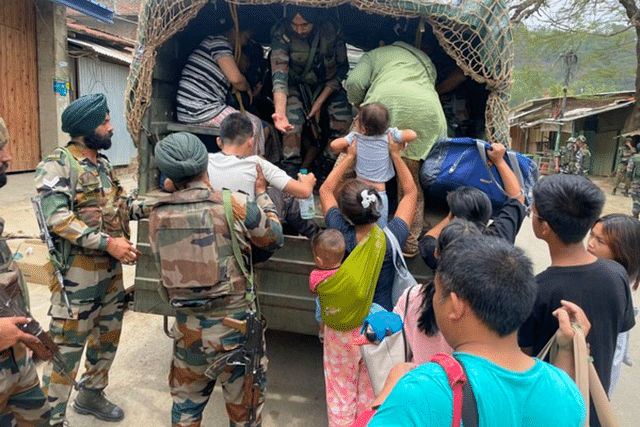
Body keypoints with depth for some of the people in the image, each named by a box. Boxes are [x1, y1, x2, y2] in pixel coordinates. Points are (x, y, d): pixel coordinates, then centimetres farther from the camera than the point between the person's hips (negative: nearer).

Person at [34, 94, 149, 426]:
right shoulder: (56, 166, -14)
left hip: (112, 269, 8)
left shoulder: (102, 164, 11)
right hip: (78, 273, -8)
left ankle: (91, 394, 38)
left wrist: (147, 207, 0)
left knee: (108, 335, 19)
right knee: (67, 345, 1)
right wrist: (108, 242, -28)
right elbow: (57, 218, -24)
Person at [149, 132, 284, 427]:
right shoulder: (237, 205, -17)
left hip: (188, 328, 3)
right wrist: (261, 193, 12)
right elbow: (274, 239, -2)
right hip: (235, 325, -3)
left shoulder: (158, 216, -7)